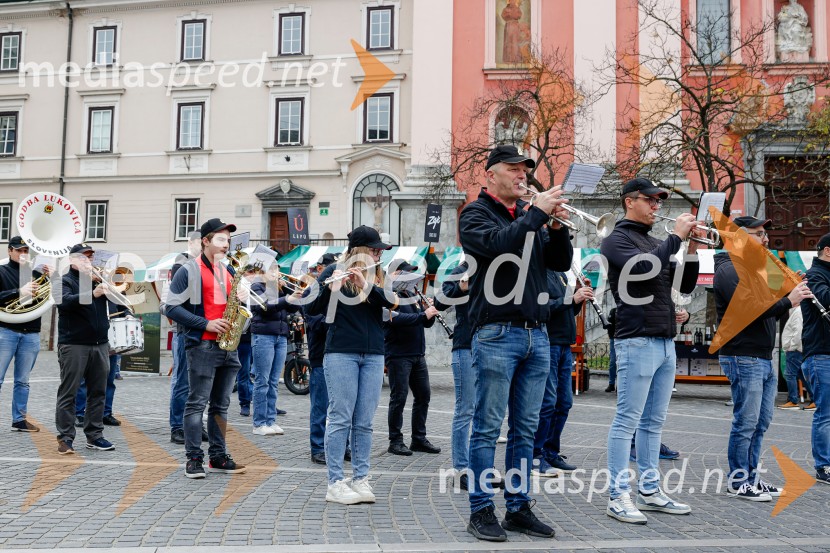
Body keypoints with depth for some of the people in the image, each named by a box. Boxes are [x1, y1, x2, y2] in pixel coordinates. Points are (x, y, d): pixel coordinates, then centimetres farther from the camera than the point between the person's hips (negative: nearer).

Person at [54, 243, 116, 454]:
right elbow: (64, 301, -19)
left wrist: (107, 284, -11)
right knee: (68, 392, -2)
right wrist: (92, 294, -32)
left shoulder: (97, 279, 16)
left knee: (98, 392, 8)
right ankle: (65, 438, 3)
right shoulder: (65, 281, 1)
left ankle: (94, 436, 15)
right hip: (74, 345, -5)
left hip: (100, 344, 5)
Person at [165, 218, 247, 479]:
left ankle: (218, 457, 18)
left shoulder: (227, 271, 17)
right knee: (197, 403, -4)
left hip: (227, 347, 7)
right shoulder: (189, 271, -5)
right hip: (202, 346, -7)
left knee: (220, 405, 11)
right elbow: (172, 308, -9)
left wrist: (239, 300, 2)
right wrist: (206, 324, -16)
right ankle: (194, 459, 2)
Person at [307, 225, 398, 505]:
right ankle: (335, 484, 2)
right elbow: (312, 308, -7)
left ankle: (361, 479, 12)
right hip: (341, 353, -4)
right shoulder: (334, 271, 1)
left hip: (373, 356, 4)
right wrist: (331, 287, -25)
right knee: (341, 419, -3)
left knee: (364, 422, 5)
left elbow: (393, 301, -5)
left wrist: (366, 284, -20)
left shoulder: (377, 276, 13)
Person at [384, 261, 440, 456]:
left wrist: (431, 311, -2)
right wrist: (424, 314, -25)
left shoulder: (412, 295, 17)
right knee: (399, 398, -3)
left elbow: (427, 323, 18)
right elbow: (397, 319, -25)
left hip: (418, 354, 8)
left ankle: (419, 439, 18)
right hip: (398, 355, -8)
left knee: (423, 396, 9)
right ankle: (395, 441, 7)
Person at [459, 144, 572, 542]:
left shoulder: (530, 215, 18)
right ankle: (481, 511, 8)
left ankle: (518, 508, 19)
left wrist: (557, 226, -3)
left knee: (525, 430, 10)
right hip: (496, 333, -6)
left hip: (536, 334, 6)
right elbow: (498, 243, -20)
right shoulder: (475, 214, 1)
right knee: (488, 429, -1)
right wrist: (537, 213, -16)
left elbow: (562, 263, 12)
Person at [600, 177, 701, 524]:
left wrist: (691, 251, 4)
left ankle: (650, 490, 19)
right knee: (627, 421, -6)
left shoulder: (656, 244, 20)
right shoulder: (617, 240, -3)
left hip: (665, 342, 8)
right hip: (637, 341, -8)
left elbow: (685, 286, 18)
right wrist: (676, 237, -13)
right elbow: (644, 269, -22)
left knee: (653, 422, 11)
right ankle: (619, 497, -2)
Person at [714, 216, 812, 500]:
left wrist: (789, 293, 4)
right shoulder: (729, 270, -11)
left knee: (761, 422, 13)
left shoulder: (753, 269, 19)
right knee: (746, 423, -4)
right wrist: (788, 300, -21)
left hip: (764, 358, 10)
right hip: (742, 357, -10)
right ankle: (738, 481, 7)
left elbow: (768, 311, 19)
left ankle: (751, 477, 22)